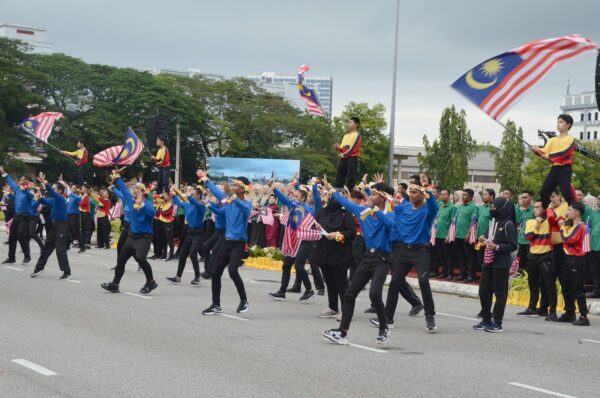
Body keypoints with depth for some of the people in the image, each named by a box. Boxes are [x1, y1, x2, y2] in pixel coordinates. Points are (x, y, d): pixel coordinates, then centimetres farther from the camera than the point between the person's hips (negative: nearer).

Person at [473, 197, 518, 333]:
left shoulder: (508, 224, -11)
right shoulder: (493, 221, 11)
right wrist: (485, 241, 4)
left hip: (501, 264, -8)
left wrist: (497, 247, -21)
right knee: (483, 291, 9)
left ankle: (497, 323, 6)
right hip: (488, 261, 8)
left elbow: (513, 246, -13)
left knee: (500, 293, 0)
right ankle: (486, 320, 20)